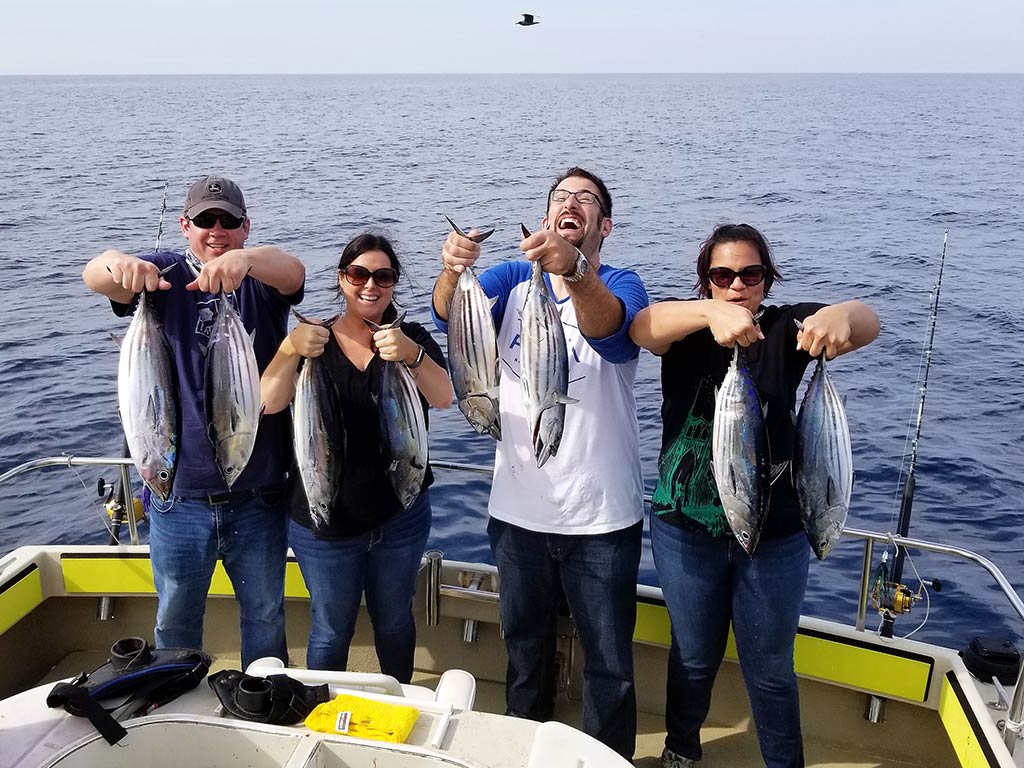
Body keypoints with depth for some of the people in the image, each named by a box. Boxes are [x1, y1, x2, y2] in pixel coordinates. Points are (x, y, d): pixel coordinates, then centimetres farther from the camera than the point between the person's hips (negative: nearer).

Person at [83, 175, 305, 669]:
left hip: (258, 494, 0)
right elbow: (93, 276, -19)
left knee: (265, 614, 17)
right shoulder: (164, 275, -1)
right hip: (179, 494, 0)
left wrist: (244, 258, -48)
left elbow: (292, 271, -25)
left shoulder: (262, 278, -2)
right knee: (175, 617, 17)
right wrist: (118, 264, -45)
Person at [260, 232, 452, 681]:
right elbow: (269, 403, -17)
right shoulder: (314, 341, -1)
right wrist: (290, 350, -37)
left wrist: (412, 355, -39)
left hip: (400, 515, 1)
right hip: (324, 521, -1)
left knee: (394, 622, 17)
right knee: (331, 631, 10)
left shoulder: (412, 339, -1)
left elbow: (443, 398, -19)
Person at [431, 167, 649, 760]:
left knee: (610, 666, 9)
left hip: (601, 516, -3)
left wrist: (572, 271, -52)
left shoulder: (621, 284, -7)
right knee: (525, 654, 21)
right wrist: (453, 268, -40)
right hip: (518, 510, 3)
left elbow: (609, 329, -31)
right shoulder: (514, 280, 2)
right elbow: (452, 312, -17)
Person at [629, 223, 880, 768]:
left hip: (774, 532, 0)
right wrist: (712, 312, -48)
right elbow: (642, 327, -27)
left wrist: (839, 316, -46)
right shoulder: (688, 330, -4)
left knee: (769, 669, 13)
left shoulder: (786, 329, -3)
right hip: (686, 528, 0)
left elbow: (867, 324, -21)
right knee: (694, 658, 18)